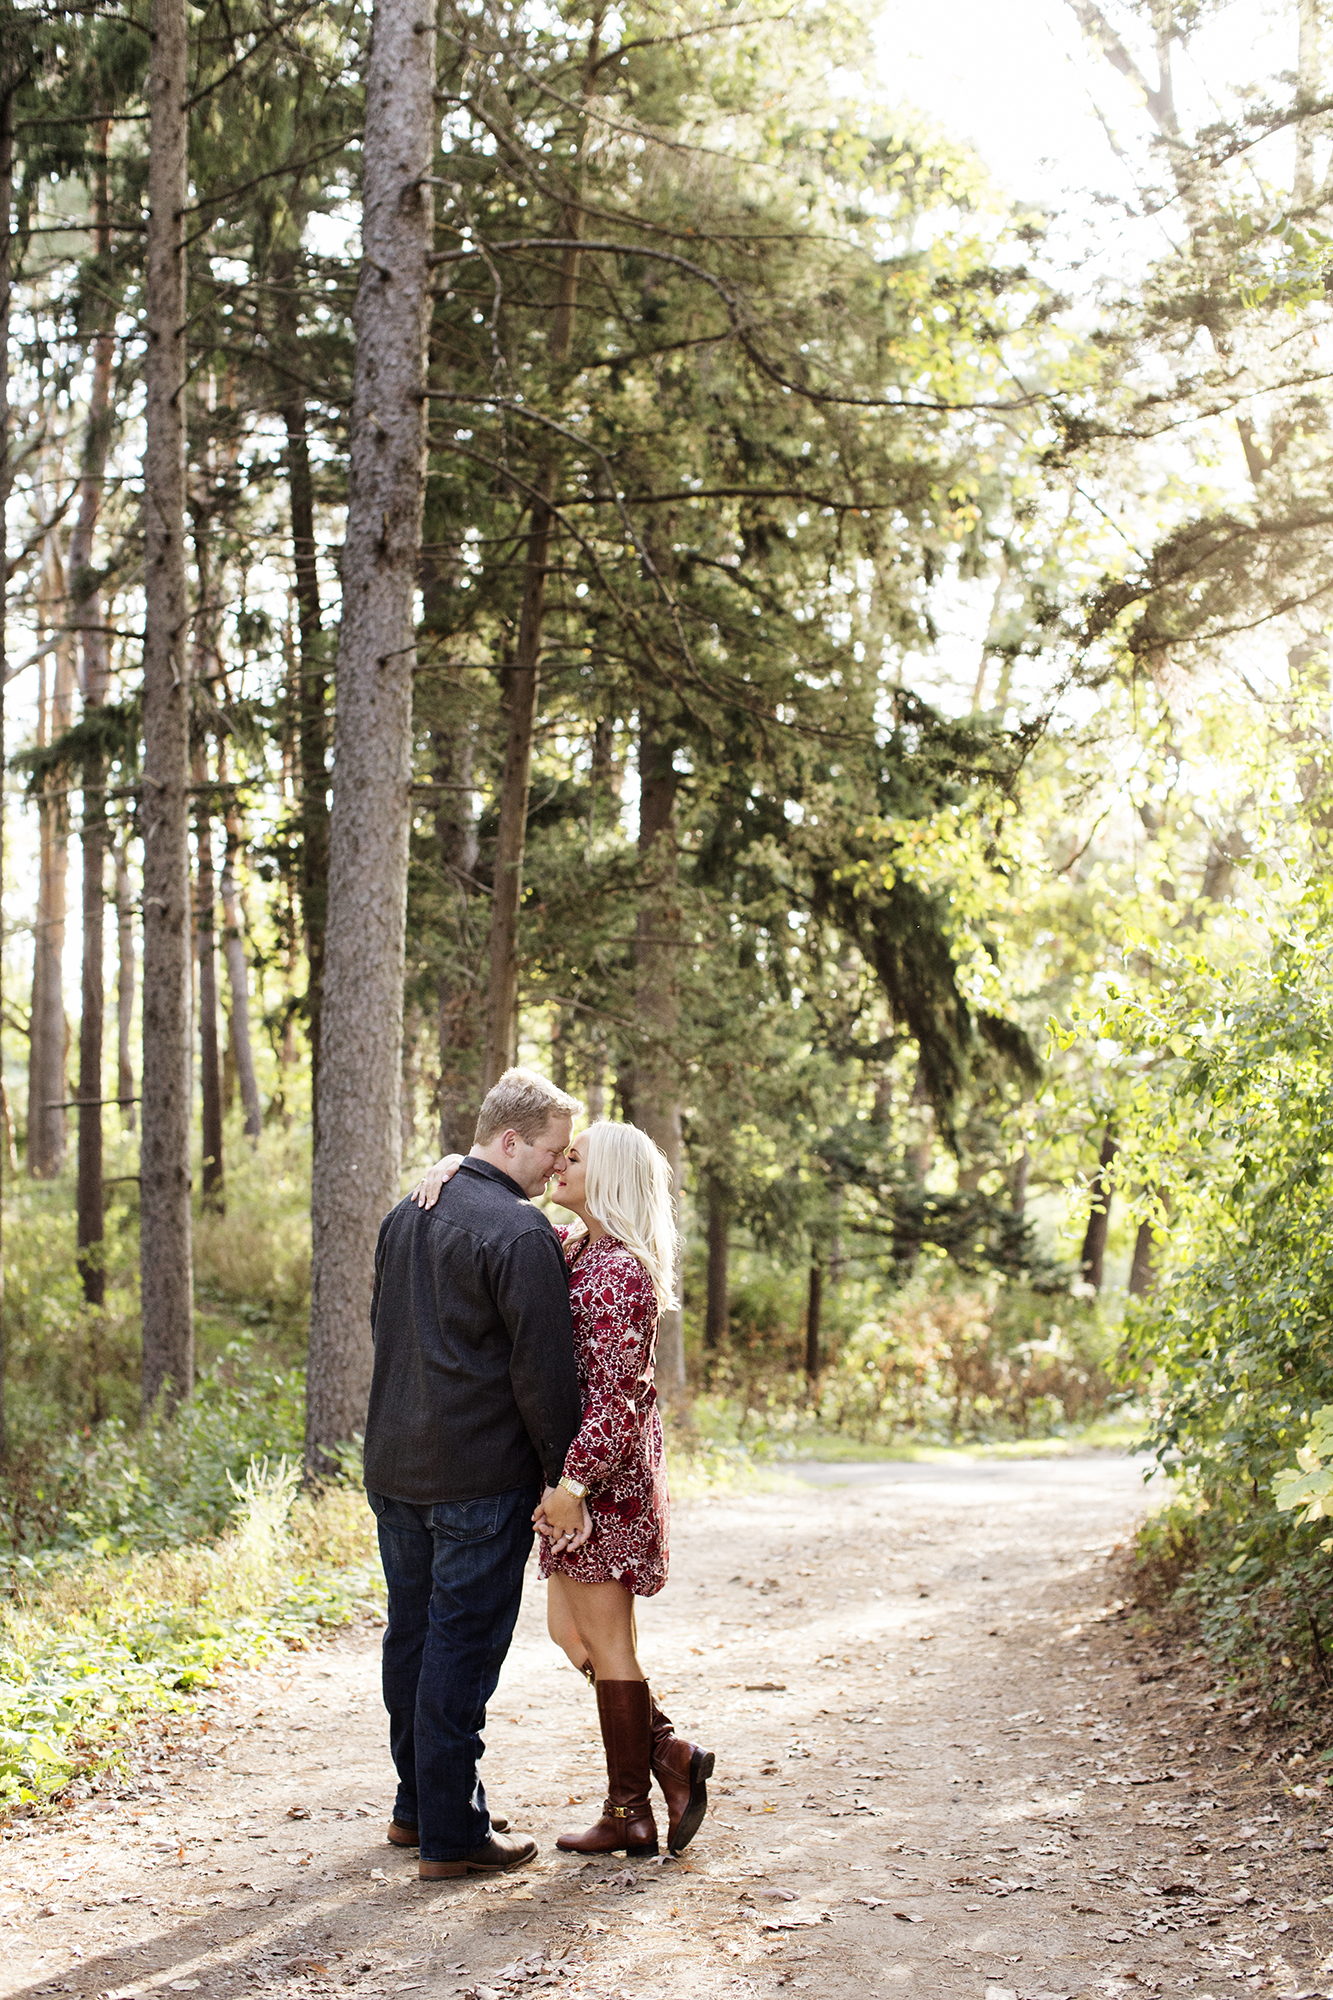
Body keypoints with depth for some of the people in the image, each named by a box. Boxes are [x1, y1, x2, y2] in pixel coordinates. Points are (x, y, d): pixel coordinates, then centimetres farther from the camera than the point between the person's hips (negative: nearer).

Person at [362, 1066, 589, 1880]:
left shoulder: (406, 1216, 11)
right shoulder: (520, 1233, -16)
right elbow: (543, 1367, -17)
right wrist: (563, 1477, -11)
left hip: (395, 1467, 8)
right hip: (482, 1472, -8)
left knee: (414, 1634, 17)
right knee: (463, 1644, -2)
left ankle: (418, 1805, 29)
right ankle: (451, 1834, 4)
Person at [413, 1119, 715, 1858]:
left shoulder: (622, 1271, -17)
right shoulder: (572, 1249, 11)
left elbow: (617, 1394, -22)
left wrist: (572, 1481, -26)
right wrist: (454, 1168, -1)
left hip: (607, 1471, -9)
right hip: (575, 1467, 9)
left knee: (605, 1638, -2)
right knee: (569, 1630, 13)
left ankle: (629, 1813, 7)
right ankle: (671, 1756, 16)